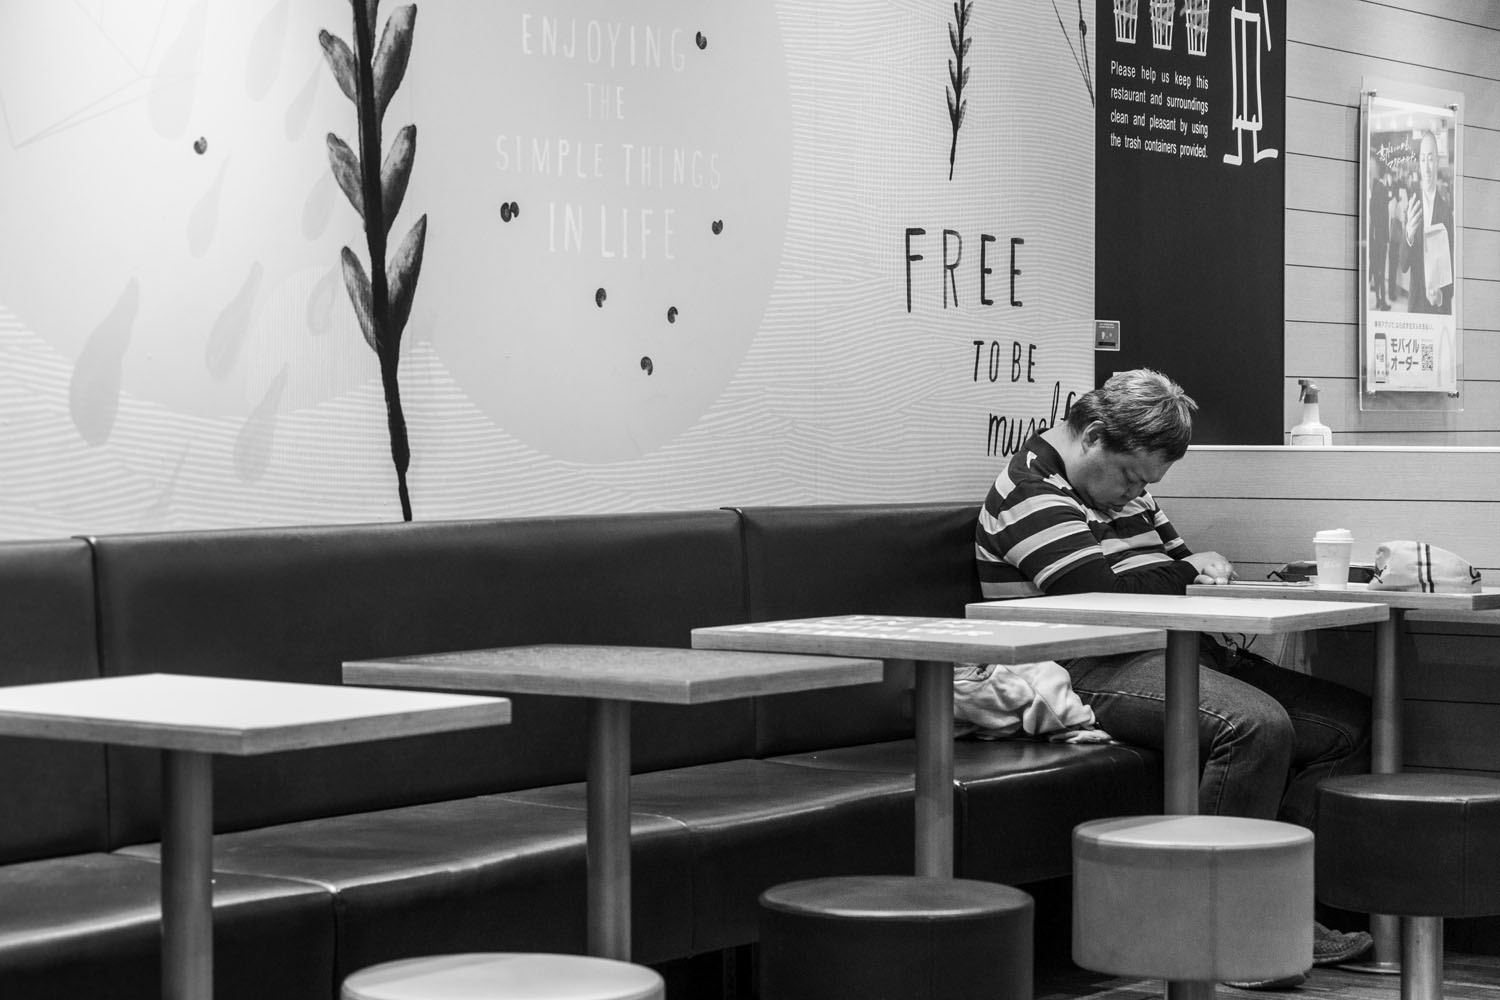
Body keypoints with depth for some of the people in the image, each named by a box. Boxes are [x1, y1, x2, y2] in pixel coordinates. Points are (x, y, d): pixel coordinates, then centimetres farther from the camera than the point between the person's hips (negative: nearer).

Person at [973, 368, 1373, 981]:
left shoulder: (1123, 489, 22)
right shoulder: (1032, 491, -9)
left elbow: (1174, 559, 29)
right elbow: (1108, 593, -20)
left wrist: (1207, 565, 3)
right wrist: (1192, 571, -3)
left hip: (1176, 654, 10)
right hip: (1093, 672, -10)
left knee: (1346, 721, -1)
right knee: (1257, 724, -33)